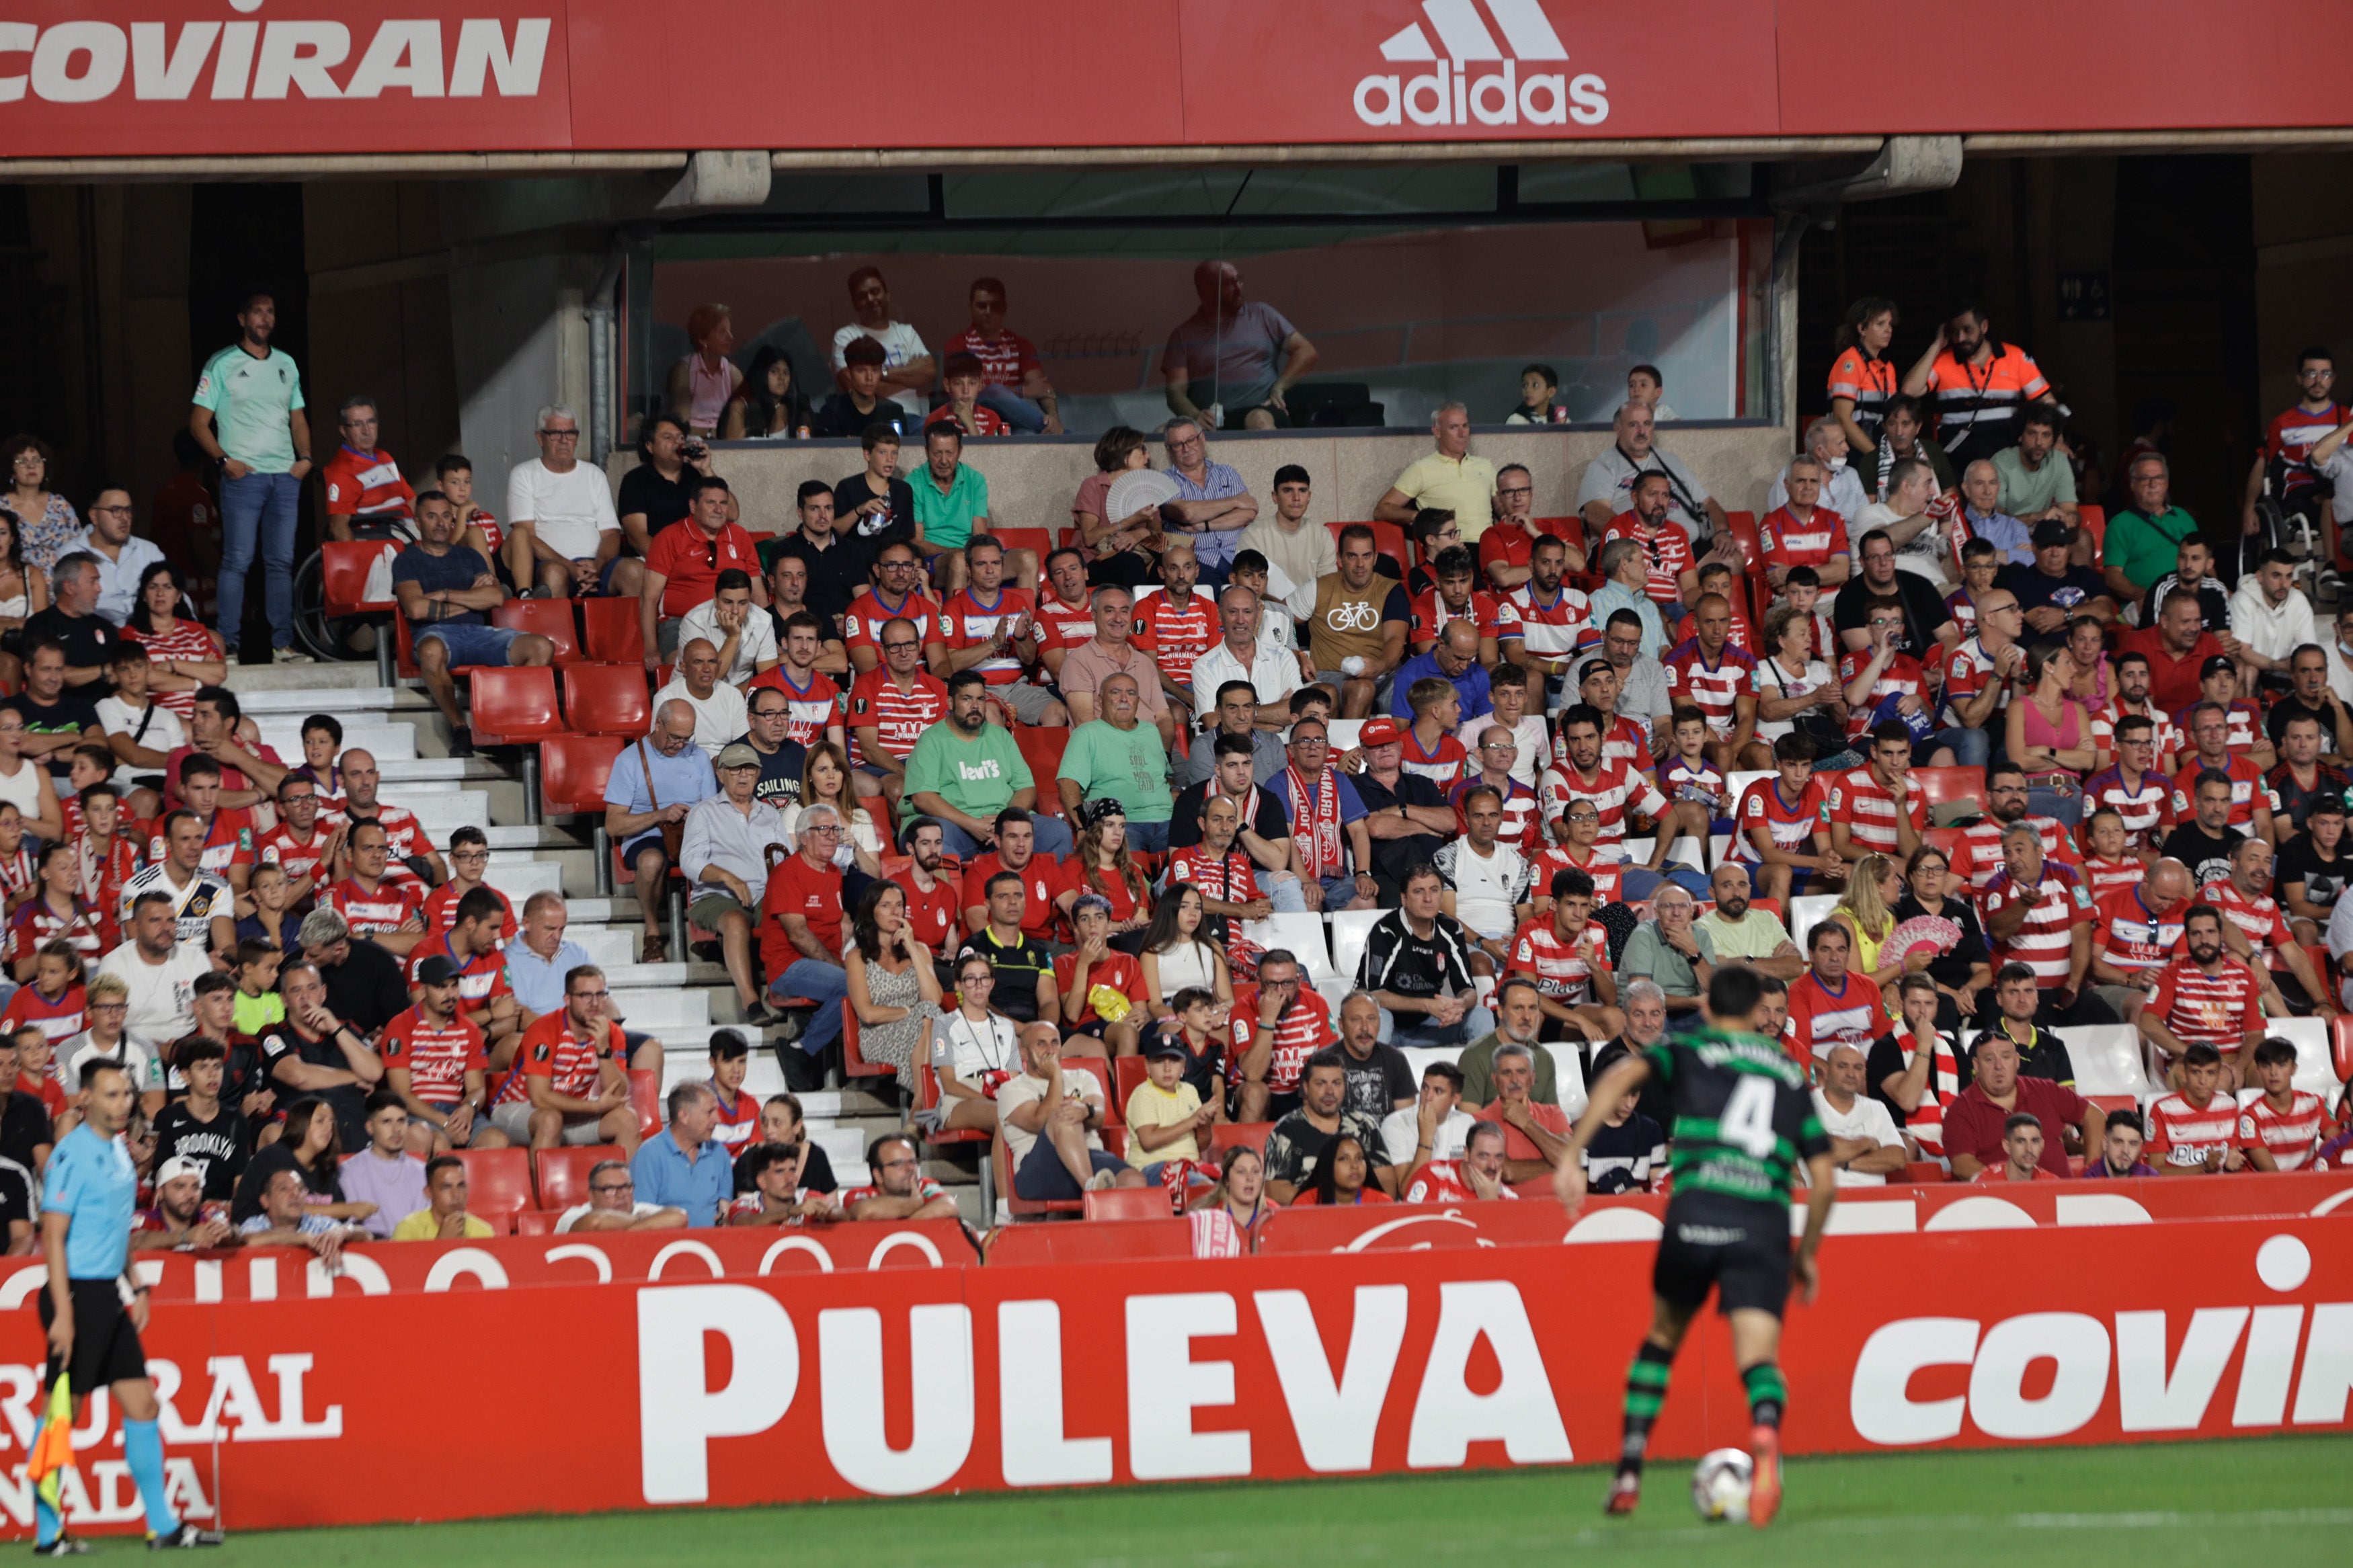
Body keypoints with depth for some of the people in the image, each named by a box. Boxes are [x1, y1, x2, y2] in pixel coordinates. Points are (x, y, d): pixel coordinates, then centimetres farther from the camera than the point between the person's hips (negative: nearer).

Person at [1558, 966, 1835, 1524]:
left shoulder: (1689, 1052, 17)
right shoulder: (1790, 1074, 24)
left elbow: (1621, 1077, -5)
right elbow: (1824, 1183, 21)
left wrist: (1571, 1157, -9)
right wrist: (1807, 1255, 34)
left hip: (1696, 1213, 0)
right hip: (1766, 1222, 0)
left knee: (1663, 1338, 23)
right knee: (1758, 1360, -9)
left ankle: (1629, 1474, 19)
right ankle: (1766, 1435, -44)